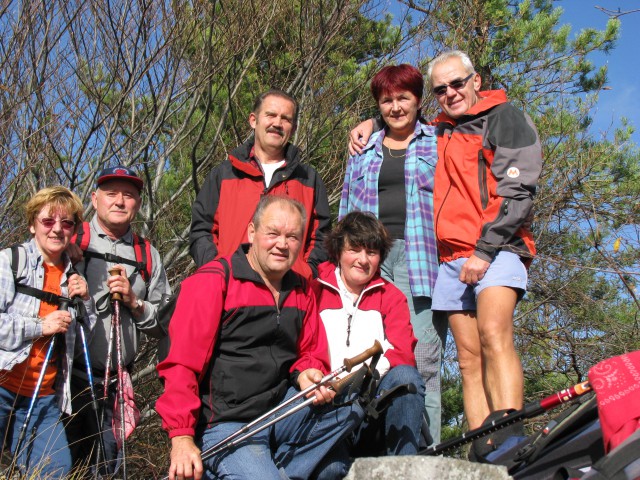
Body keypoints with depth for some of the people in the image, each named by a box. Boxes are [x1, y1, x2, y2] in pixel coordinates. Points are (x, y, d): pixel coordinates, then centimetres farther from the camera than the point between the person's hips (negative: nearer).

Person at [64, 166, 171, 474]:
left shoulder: (149, 258, 11)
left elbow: (163, 326, 9)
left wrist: (134, 302, -7)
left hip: (114, 383, 3)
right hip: (65, 377, -3)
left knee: (104, 467, 10)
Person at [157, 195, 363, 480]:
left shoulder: (301, 290, 13)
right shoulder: (213, 281, -7)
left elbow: (311, 351, 21)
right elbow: (182, 364, -12)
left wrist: (307, 373, -5)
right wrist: (182, 437, -19)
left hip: (282, 410, 7)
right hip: (224, 425, -7)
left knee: (351, 407, -13)